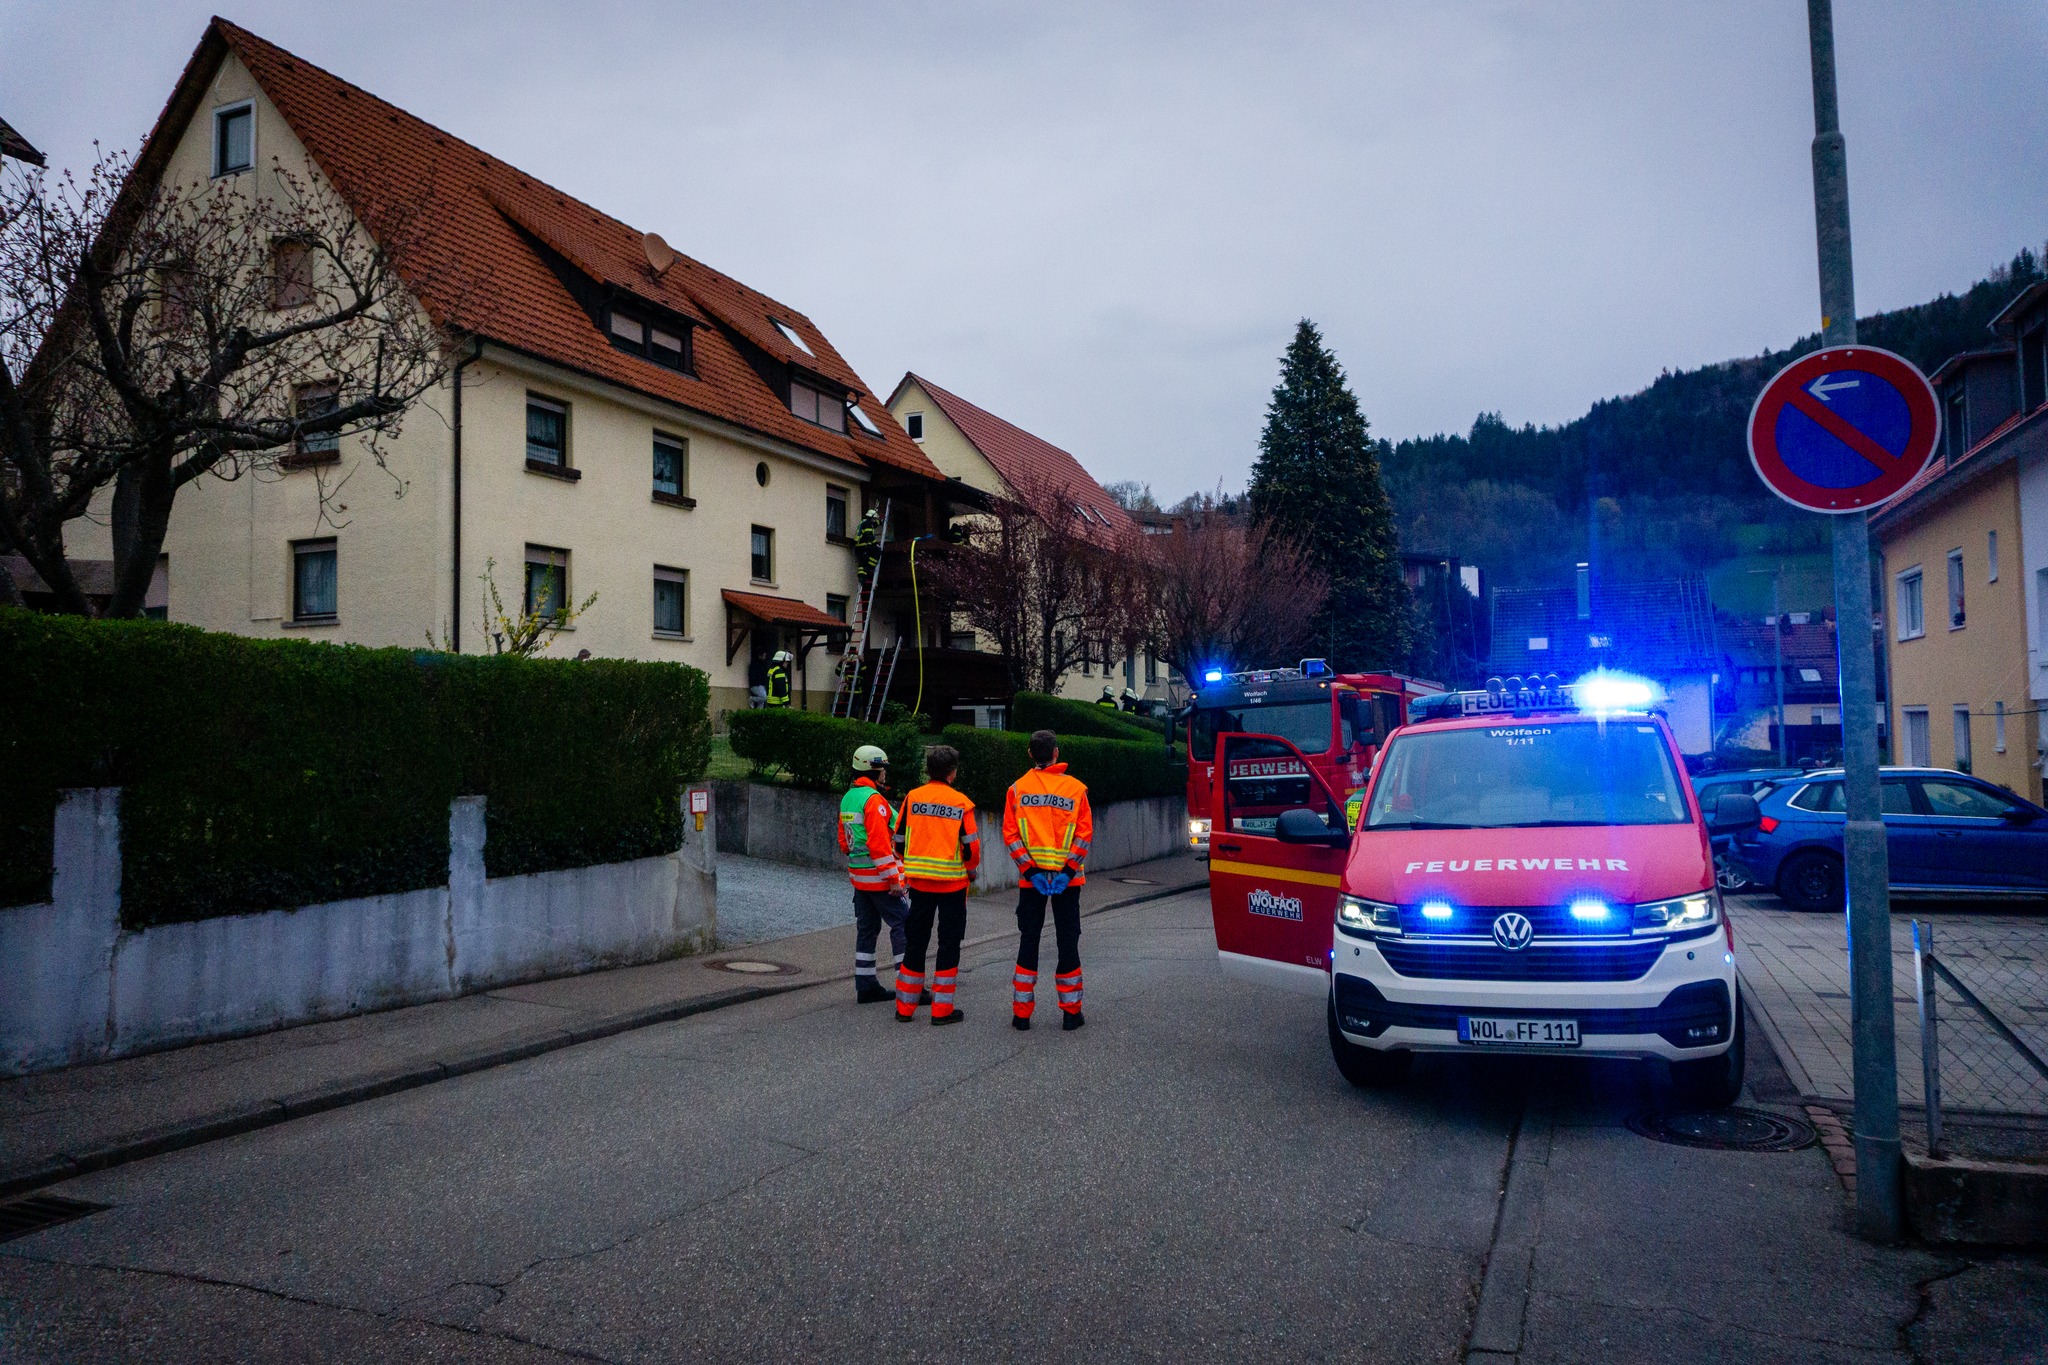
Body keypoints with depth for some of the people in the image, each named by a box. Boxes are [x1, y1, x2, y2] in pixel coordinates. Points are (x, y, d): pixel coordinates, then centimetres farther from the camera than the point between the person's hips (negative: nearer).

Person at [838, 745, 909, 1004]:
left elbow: (844, 839, 20)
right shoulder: (873, 800, -17)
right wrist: (893, 878, -20)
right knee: (903, 924, -5)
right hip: (879, 876, -9)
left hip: (859, 876, 9)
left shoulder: (847, 799, 13)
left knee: (867, 928, 13)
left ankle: (866, 986, 17)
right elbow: (879, 843, -22)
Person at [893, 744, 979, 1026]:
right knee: (949, 942, 6)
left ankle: (905, 1007, 17)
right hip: (952, 881, -3)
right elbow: (971, 845, -8)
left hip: (919, 881, 3)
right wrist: (970, 870, 12)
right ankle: (942, 1009, 7)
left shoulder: (912, 798, -1)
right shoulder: (960, 802, -9)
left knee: (915, 941, 13)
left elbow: (899, 838, 4)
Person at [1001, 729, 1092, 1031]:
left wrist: (1031, 871, -8)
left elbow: (1010, 834, -5)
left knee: (1028, 941, 8)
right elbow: (1085, 833, -6)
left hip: (1030, 879, 1)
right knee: (1068, 942, 7)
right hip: (1067, 879, -1)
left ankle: (1021, 1013, 10)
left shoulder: (1017, 789, 1)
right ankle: (1071, 1012, 11)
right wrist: (1068, 871, -9)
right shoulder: (1076, 788, 0)